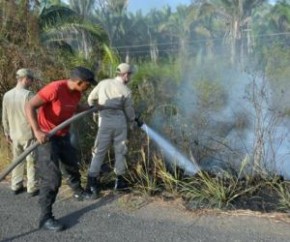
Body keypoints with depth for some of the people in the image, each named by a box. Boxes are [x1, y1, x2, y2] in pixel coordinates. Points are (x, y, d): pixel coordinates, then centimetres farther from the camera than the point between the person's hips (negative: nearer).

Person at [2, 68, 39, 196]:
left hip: (14, 134, 6)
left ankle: (16, 186, 25)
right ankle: (32, 188, 10)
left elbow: (5, 117, 8)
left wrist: (7, 133, 18)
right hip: (28, 134, -6)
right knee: (31, 161, 5)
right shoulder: (28, 94, -17)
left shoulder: (7, 95, 3)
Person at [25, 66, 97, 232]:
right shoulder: (55, 88, -27)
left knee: (72, 166, 23)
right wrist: (37, 131, -36)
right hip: (47, 137, -8)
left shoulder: (77, 92, -1)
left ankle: (78, 192, 49)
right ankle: (46, 218, -1)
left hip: (64, 136, 8)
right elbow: (30, 106, -27)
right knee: (51, 177, -10)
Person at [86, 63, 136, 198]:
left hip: (105, 121, 2)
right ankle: (119, 180, 20)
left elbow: (91, 99, 12)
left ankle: (92, 182, -3)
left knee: (99, 152, 4)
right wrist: (132, 122, 23)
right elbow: (129, 112, 3)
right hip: (119, 121, -2)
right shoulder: (126, 91, -3)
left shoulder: (103, 83, 4)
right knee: (120, 151, 13)